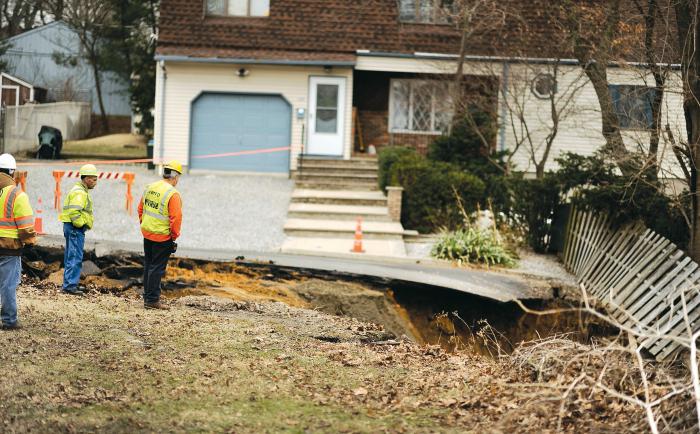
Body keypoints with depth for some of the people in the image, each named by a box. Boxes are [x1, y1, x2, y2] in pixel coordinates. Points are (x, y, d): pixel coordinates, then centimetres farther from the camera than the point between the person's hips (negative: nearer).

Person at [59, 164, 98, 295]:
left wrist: (83, 224, 17)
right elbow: (74, 212, -27)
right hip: (75, 229, -11)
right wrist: (82, 224, -16)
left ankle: (69, 283, 22)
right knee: (75, 257, -11)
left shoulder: (80, 190, 19)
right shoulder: (80, 192, -16)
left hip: (73, 228, 11)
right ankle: (70, 285, -12)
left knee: (71, 257, 15)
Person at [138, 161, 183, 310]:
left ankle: (147, 296, 25)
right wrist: (174, 236, -8)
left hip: (147, 234, 7)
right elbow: (176, 218, -21)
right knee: (157, 268, -1)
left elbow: (141, 209, 14)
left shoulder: (150, 188, 4)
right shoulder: (173, 194, -19)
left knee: (148, 265, 17)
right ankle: (152, 300, 2)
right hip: (162, 237, -7)